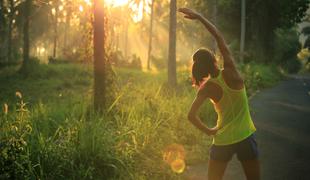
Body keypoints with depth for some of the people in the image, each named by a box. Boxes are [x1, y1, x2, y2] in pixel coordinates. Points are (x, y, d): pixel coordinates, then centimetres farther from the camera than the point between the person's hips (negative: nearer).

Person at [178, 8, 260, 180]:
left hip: (222, 141, 1)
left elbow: (191, 115, -15)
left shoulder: (207, 88, -8)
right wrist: (200, 17, -2)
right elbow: (219, 38, -5)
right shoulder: (231, 73, -12)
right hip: (245, 137, -1)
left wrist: (208, 131, 0)